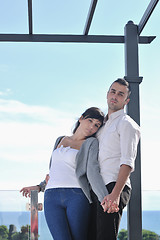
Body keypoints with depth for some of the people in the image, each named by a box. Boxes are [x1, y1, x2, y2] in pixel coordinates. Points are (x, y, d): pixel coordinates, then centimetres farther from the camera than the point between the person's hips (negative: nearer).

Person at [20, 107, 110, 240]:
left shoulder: (91, 143, 7)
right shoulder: (60, 140, 22)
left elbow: (93, 172, -7)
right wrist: (39, 187, 26)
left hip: (77, 196, -3)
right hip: (52, 199, 3)